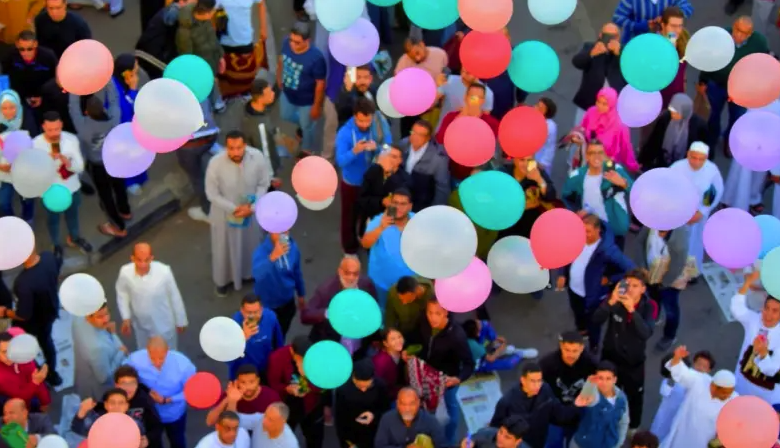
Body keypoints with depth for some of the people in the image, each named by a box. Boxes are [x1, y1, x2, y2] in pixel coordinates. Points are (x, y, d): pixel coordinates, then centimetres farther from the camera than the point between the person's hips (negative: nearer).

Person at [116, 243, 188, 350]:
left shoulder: (164, 272, -31)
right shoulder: (125, 273, -26)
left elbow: (174, 297, -14)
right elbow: (122, 294, -3)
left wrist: (181, 321, -3)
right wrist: (126, 318, -4)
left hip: (163, 325, -2)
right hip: (141, 325, 2)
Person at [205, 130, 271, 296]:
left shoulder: (257, 157, -26)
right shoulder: (216, 163, -32)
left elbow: (264, 184, -10)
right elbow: (212, 194, -19)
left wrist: (252, 206, -21)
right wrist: (234, 209, -24)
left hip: (251, 210, 2)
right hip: (225, 213, -2)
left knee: (251, 243, 26)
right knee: (224, 247, 19)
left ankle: (249, 273, 55)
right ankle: (223, 280, 47)